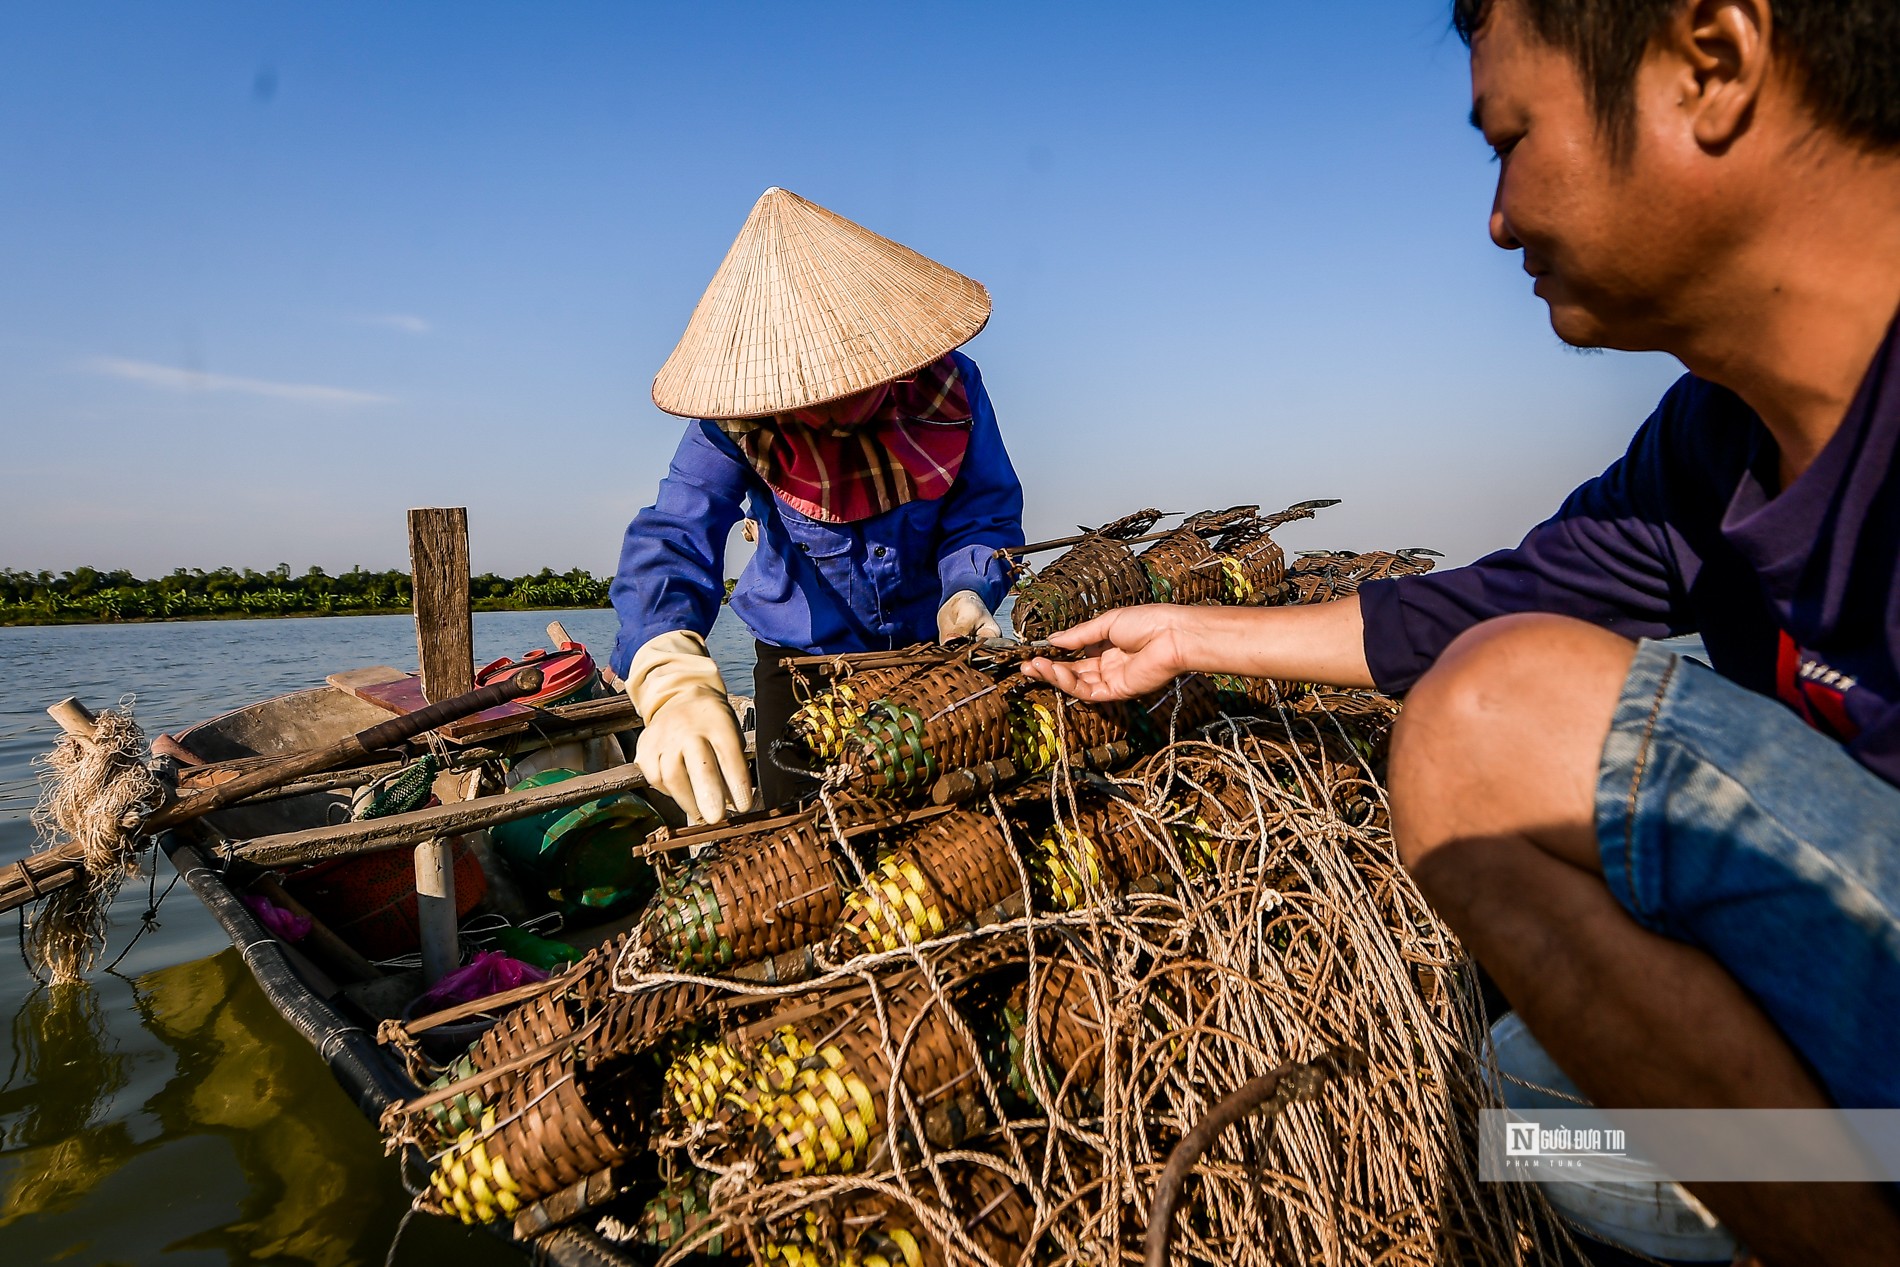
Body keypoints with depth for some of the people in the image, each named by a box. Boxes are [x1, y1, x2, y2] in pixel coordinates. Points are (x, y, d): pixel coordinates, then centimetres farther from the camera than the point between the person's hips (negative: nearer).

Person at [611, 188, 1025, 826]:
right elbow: (672, 536, -36)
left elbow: (984, 511, -8)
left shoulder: (949, 386, -17)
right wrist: (674, 680, -54)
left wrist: (968, 591, -31)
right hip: (801, 661, -1)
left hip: (932, 650, 2)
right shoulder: (737, 419, -22)